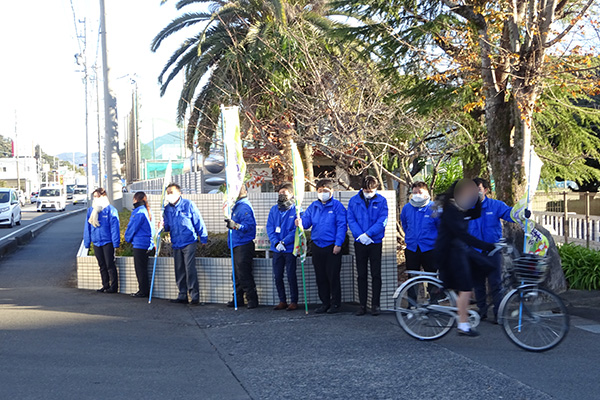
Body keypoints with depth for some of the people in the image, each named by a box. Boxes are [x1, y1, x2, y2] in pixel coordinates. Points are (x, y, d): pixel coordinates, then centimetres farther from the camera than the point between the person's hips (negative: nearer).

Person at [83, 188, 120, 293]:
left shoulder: (110, 210, -7)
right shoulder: (91, 210, 10)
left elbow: (114, 226, -9)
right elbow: (87, 227, 14)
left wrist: (116, 243, -13)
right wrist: (87, 242, 10)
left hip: (107, 242, -6)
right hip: (96, 242, 6)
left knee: (110, 265, -3)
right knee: (102, 266, 12)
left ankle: (114, 287, 3)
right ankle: (105, 286, 20)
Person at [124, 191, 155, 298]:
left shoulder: (139, 212, -16)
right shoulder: (146, 211, 14)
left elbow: (133, 228, -11)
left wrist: (128, 238, 8)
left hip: (140, 244, -9)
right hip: (147, 244, 9)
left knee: (140, 269, -3)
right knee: (142, 268, 14)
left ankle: (143, 291, 1)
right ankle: (144, 290, 16)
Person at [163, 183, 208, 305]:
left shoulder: (188, 205, -4)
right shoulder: (167, 209, 10)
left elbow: (198, 222, -1)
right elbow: (167, 226, 17)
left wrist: (203, 238, 0)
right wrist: (163, 226, -7)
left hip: (189, 242, -5)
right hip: (176, 244, 6)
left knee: (190, 269, -11)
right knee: (179, 271, 9)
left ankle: (195, 296, -7)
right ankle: (182, 295, 17)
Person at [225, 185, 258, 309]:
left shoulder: (244, 207, -15)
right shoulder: (237, 206, 17)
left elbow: (249, 225, -26)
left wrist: (236, 225, -40)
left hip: (244, 246, -11)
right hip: (237, 245, 11)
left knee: (244, 274, -9)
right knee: (237, 274, 15)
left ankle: (252, 300, -2)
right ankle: (238, 299, 22)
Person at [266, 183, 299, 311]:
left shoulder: (295, 210, -6)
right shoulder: (274, 209, 10)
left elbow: (296, 230, -12)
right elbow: (270, 227, 4)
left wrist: (284, 242, -18)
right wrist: (276, 242, -11)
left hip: (290, 248, -5)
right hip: (276, 249, 5)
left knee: (291, 275, -1)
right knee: (277, 276, 8)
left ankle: (294, 301, 8)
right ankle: (282, 301, 19)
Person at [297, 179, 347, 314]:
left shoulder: (337, 206, -4)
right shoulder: (313, 206, 11)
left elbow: (341, 225, -9)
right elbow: (306, 220, 4)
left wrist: (338, 243, -14)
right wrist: (300, 223, -20)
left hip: (332, 247, -5)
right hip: (317, 246, 5)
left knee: (333, 276, -1)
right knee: (320, 277, 10)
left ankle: (335, 303, 10)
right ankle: (325, 302, 20)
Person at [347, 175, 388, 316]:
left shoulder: (381, 201, -2)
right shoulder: (354, 201, 2)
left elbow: (382, 221, -9)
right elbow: (351, 220, -3)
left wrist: (367, 234, -19)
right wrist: (360, 235, -17)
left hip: (375, 242, -1)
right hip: (359, 243, 2)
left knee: (376, 275, 1)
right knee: (361, 275, 6)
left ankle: (375, 304, 9)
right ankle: (362, 305, 12)